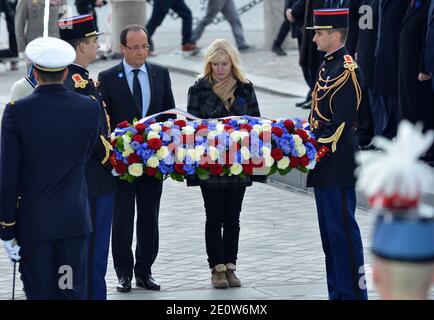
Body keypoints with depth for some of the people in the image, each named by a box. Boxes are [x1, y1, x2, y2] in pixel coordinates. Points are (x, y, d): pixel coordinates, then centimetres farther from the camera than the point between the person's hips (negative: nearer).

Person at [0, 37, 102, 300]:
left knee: (39, 292, 6)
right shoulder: (90, 108, -6)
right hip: (75, 219, 2)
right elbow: (85, 157, 6)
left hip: (32, 221, -2)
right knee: (73, 292, 8)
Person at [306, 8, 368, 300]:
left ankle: (354, 291, -1)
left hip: (337, 163, -10)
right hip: (325, 165, 10)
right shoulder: (328, 66, 14)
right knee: (330, 229, 13)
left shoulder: (346, 70, -15)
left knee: (342, 228, -6)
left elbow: (341, 122, -19)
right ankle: (338, 291, 19)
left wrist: (318, 153, -18)